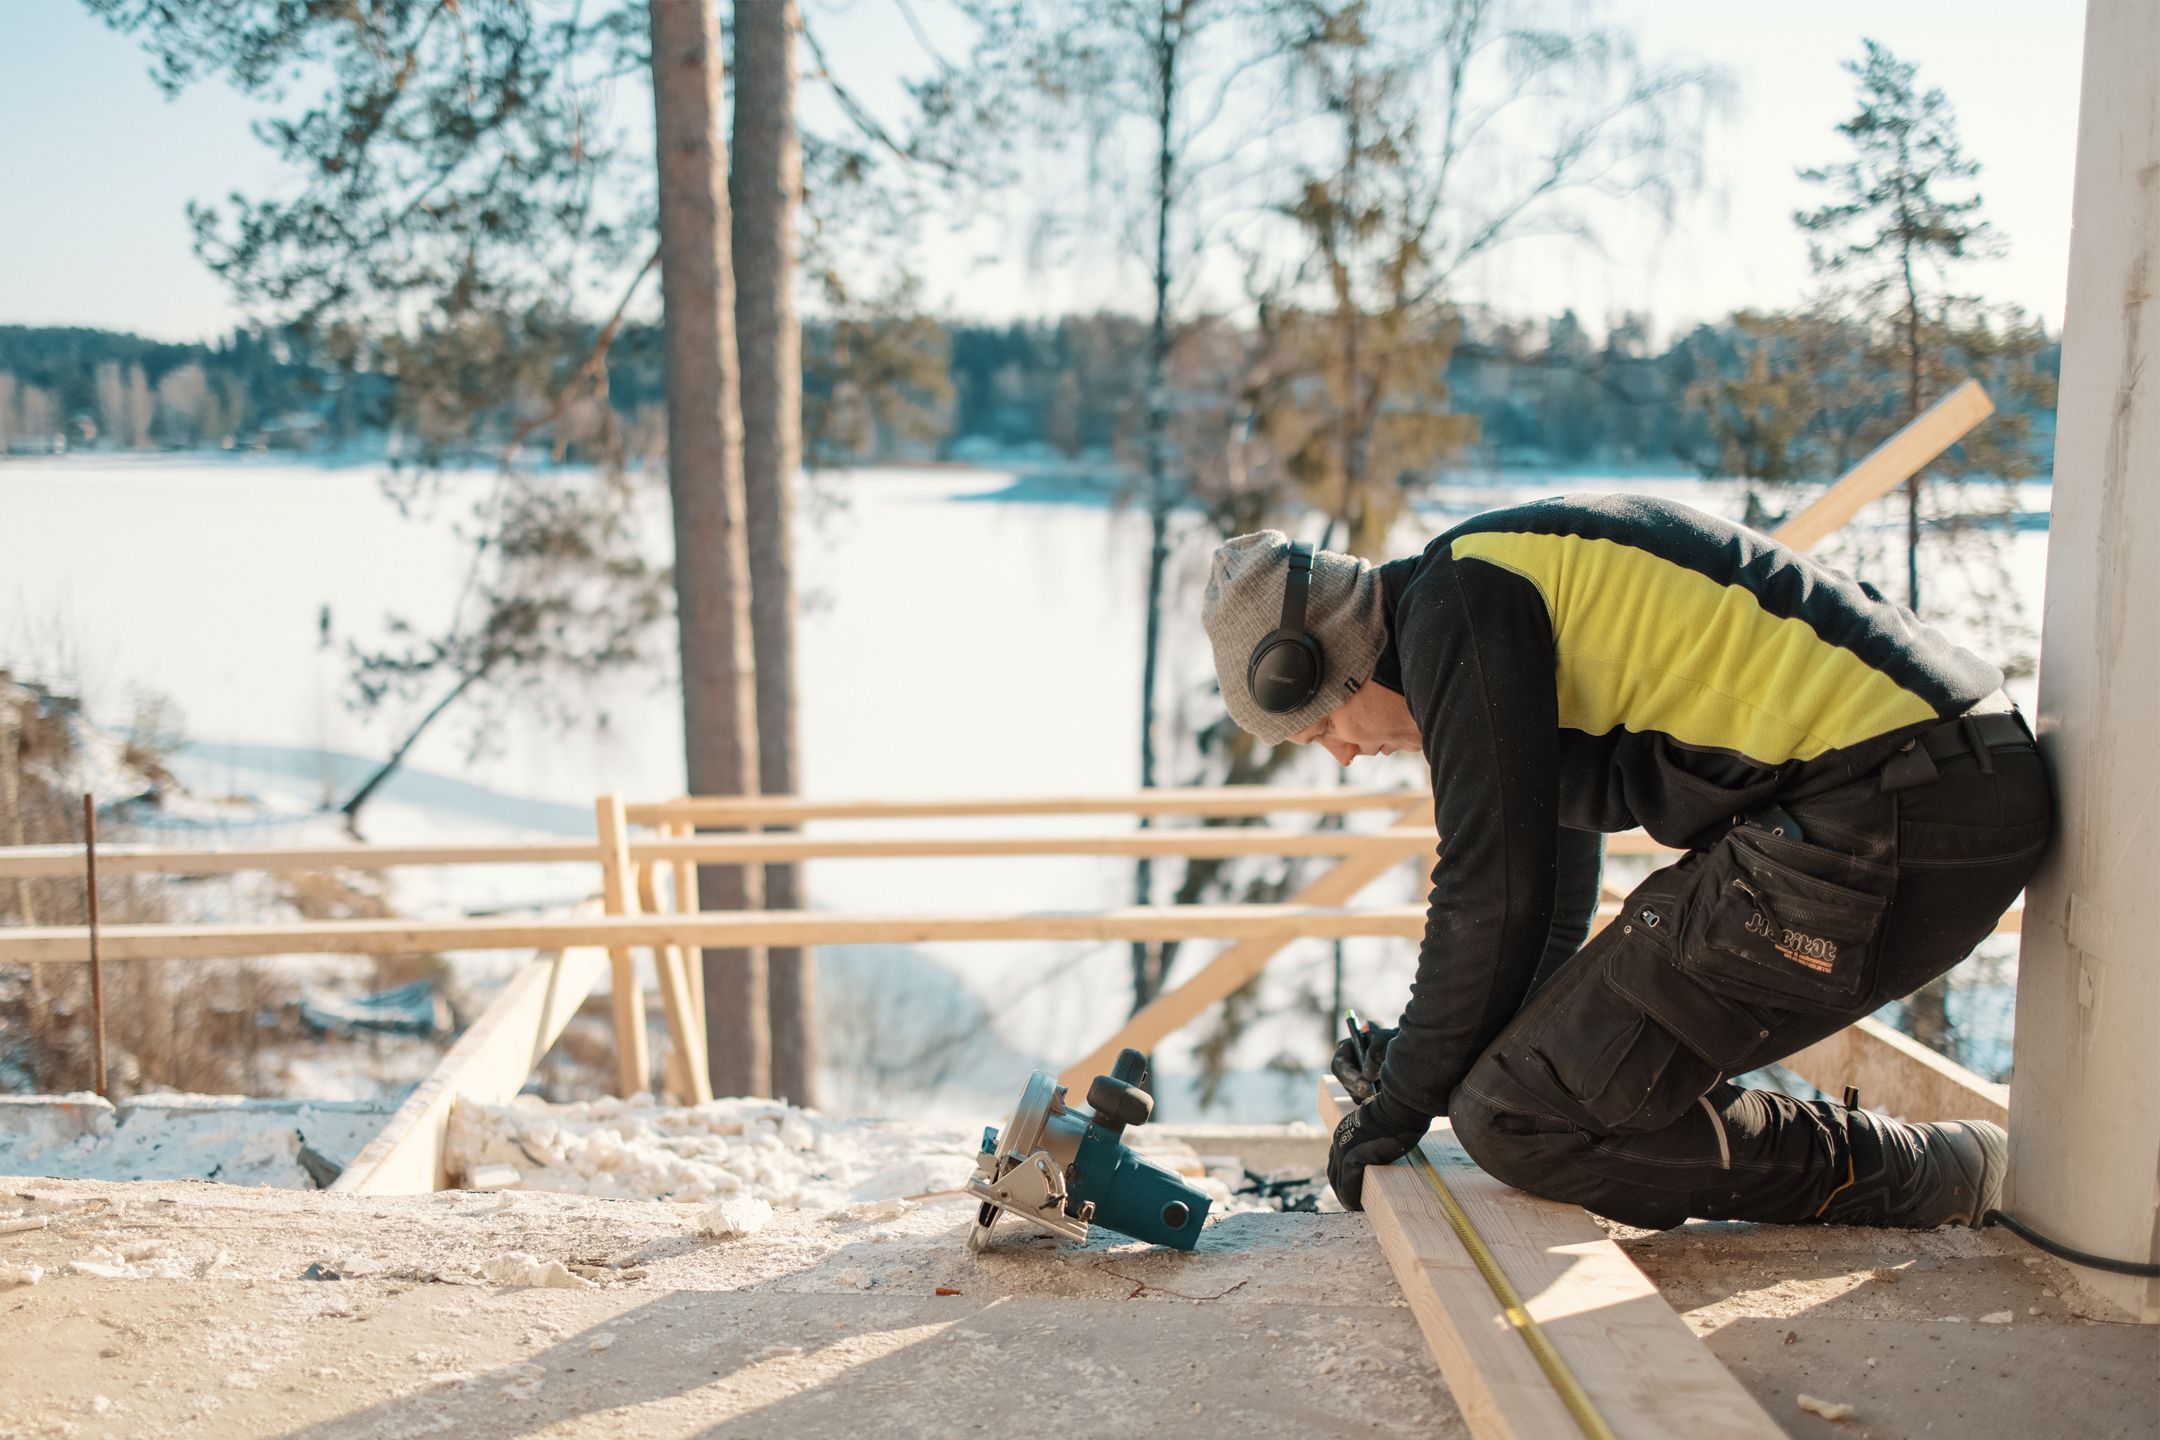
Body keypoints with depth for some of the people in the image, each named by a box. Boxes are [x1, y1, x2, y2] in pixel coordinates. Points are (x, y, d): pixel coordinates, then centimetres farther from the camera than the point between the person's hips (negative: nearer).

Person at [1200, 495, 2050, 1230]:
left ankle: (1913, 1181, 1)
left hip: (1878, 815, -11)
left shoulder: (1456, 603, -7)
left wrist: (1408, 1096, 6)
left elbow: (1495, 889, -8)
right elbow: (1556, 880, 34)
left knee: (1519, 1118, -10)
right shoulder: (1518, 584, 24)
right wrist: (1424, 1047, 40)